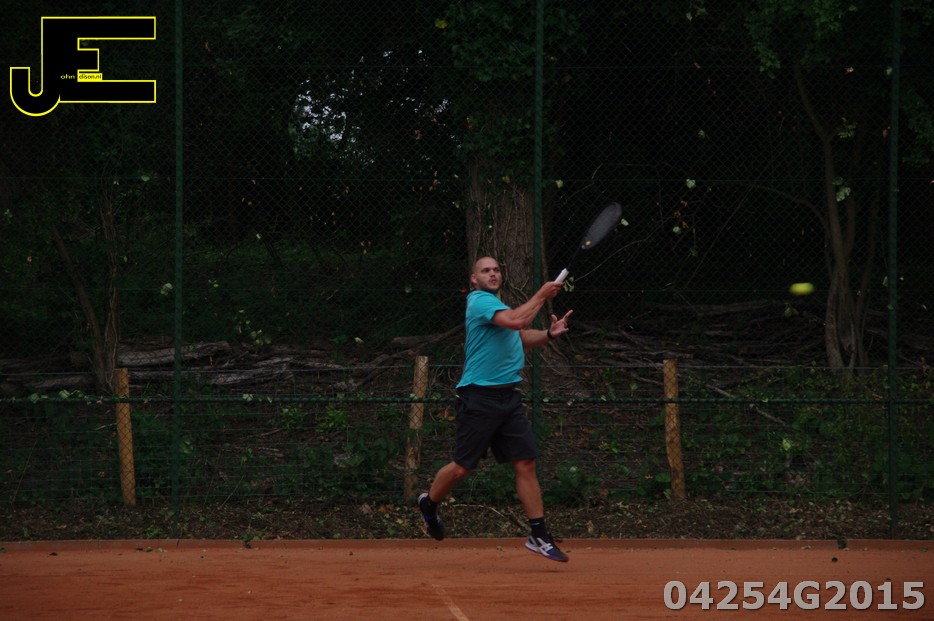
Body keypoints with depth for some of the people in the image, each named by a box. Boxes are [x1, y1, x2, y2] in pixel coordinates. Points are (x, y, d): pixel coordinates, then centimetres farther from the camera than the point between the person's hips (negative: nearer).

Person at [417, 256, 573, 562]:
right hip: (480, 397, -8)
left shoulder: (497, 305, 20)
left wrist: (549, 334, 8)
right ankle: (429, 503, 29)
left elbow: (522, 337, 27)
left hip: (508, 396, 8)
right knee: (462, 466, 0)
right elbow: (517, 321, -24)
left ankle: (539, 536, -1)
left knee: (526, 463, -2)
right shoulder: (480, 301, -9)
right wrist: (541, 295, -12)